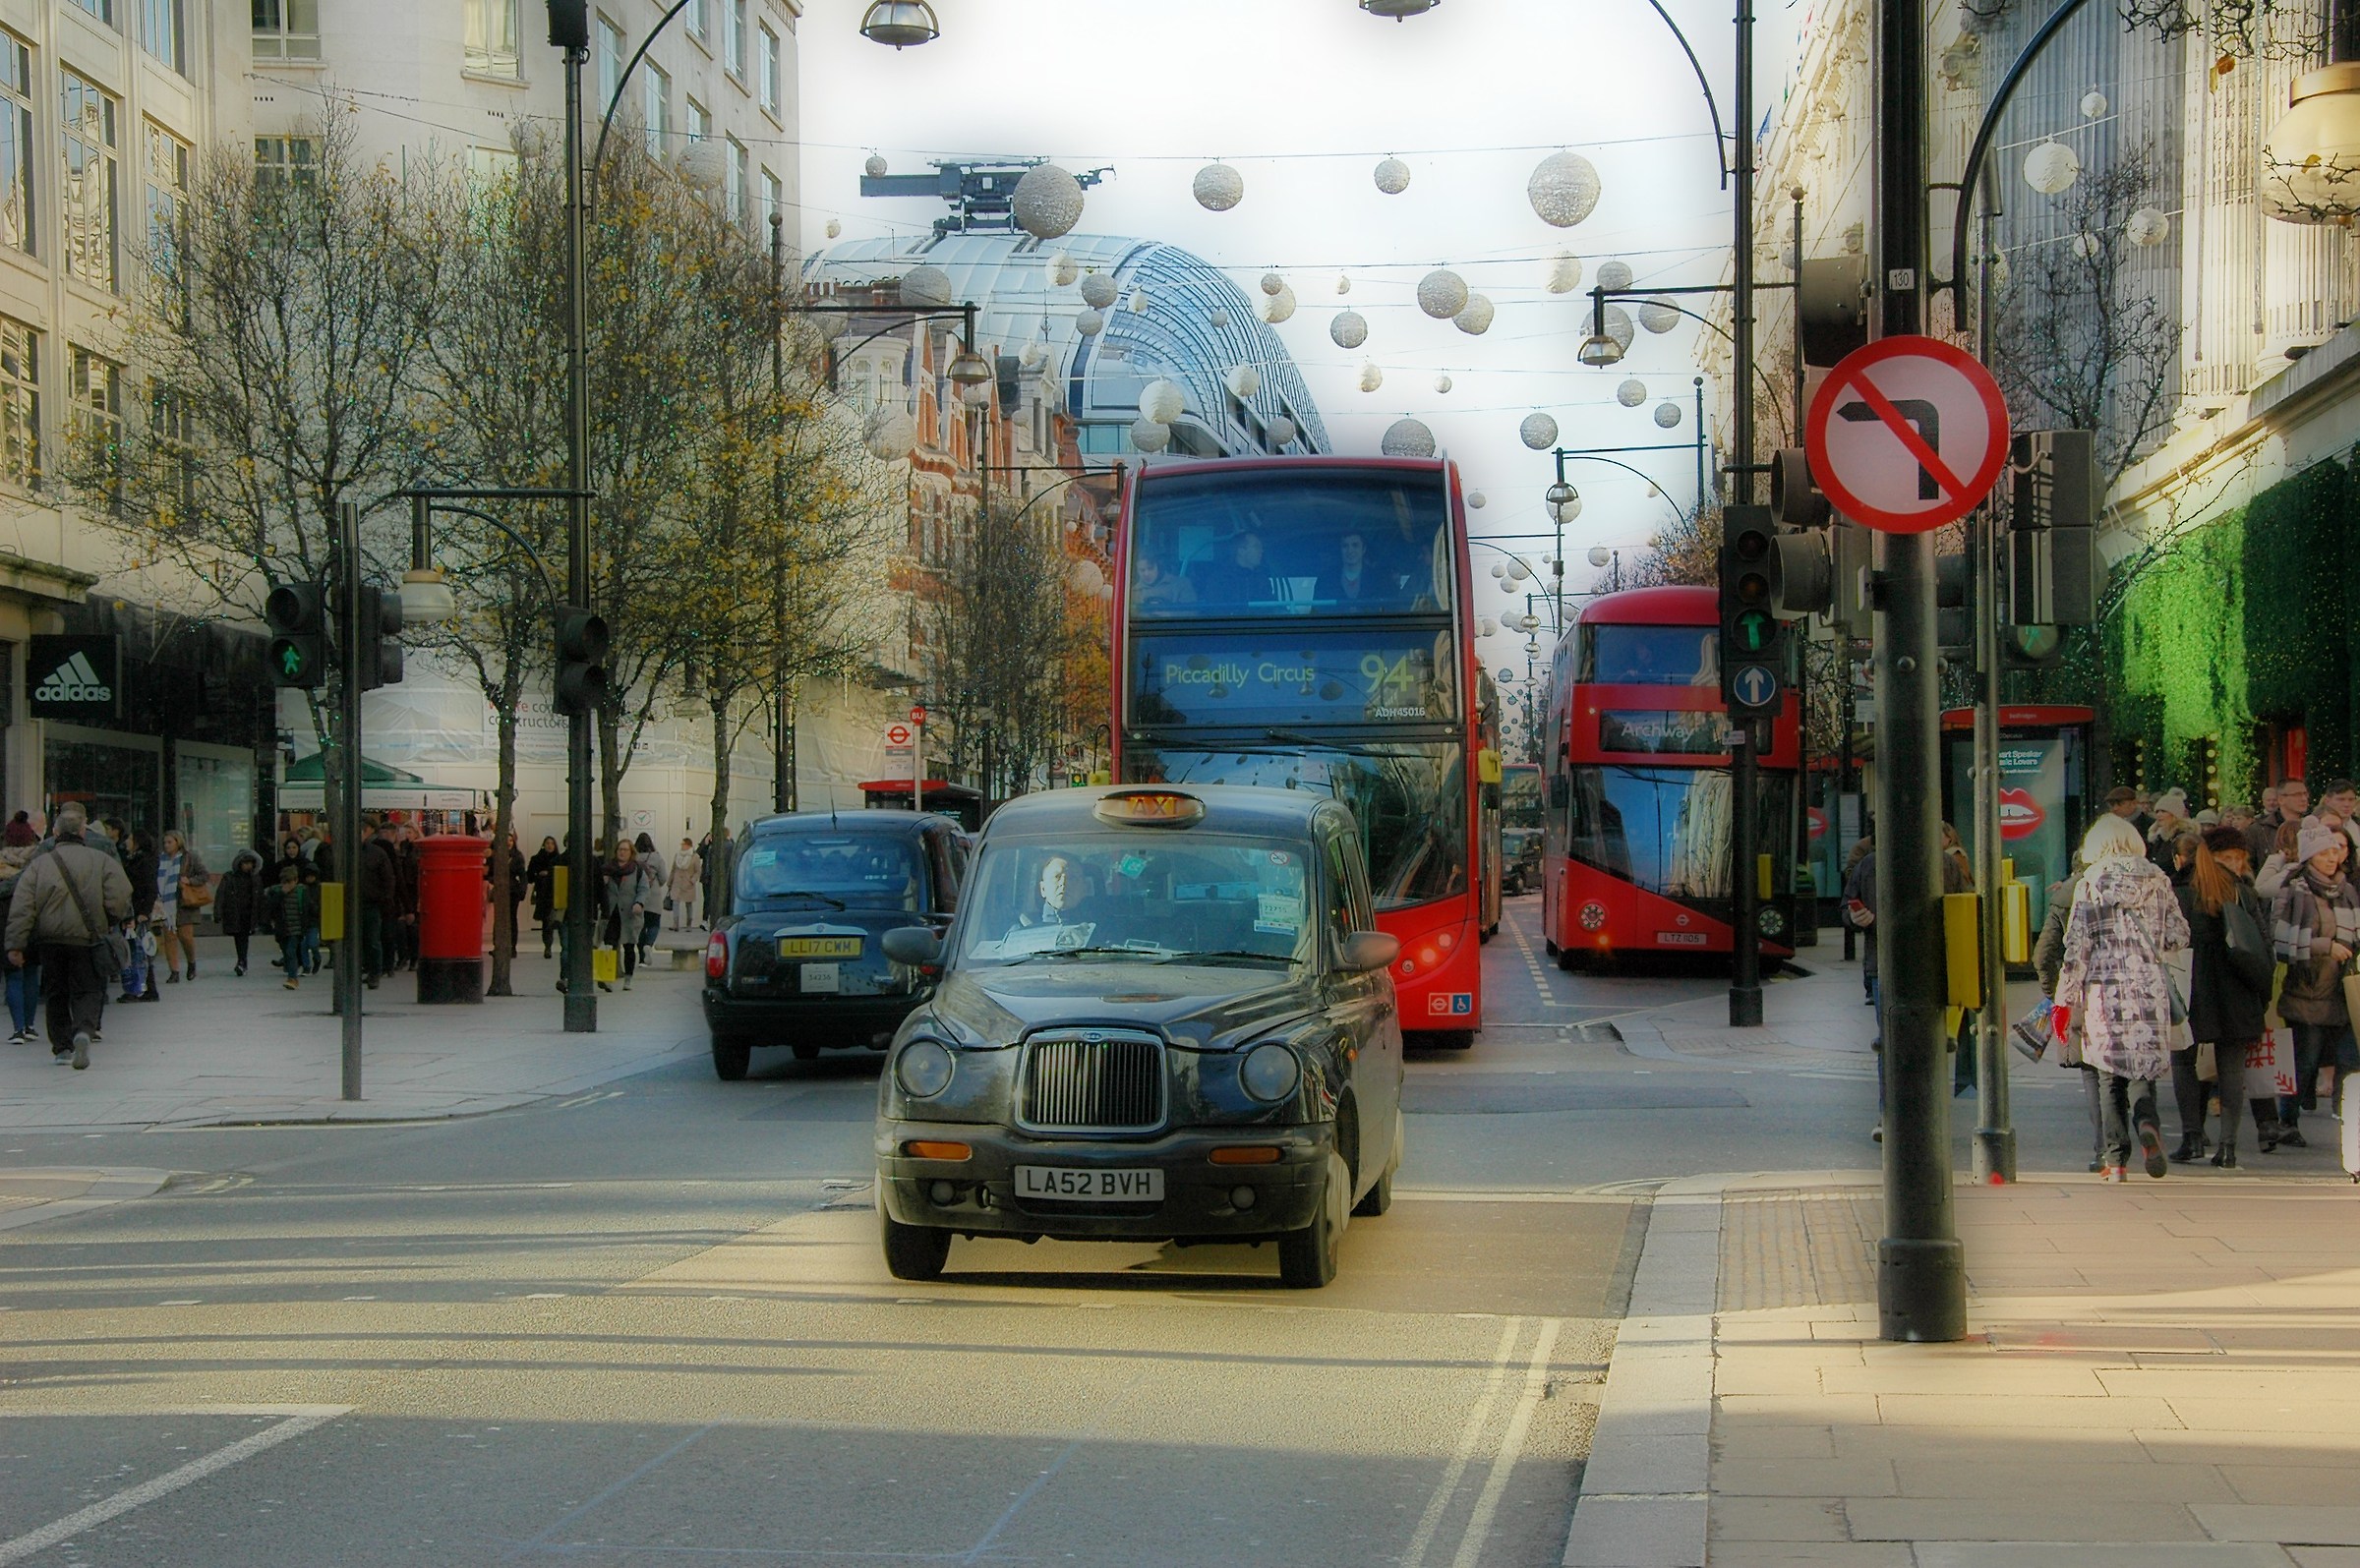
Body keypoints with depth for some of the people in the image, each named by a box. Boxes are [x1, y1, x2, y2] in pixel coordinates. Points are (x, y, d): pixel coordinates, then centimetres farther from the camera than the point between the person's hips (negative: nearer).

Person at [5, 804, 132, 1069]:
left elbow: (22, 908, -5)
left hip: (49, 941, 1)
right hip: (87, 940, -1)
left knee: (56, 994, 17)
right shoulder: (101, 862, -3)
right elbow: (120, 902, -9)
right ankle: (83, 1030, -23)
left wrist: (15, 945, -3)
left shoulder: (38, 864, -1)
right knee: (87, 992, 4)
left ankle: (61, 1045, 18)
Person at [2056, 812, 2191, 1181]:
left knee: (2110, 1075, 5)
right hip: (2150, 990, 2)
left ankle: (2117, 1160, 3)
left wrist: (2065, 999, 2)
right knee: (2143, 1067, 9)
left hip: (2105, 990, -1)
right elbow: (2179, 936, 8)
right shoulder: (2158, 881, 5)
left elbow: (2077, 948, -3)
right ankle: (2146, 1121, -21)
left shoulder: (2091, 886, -1)